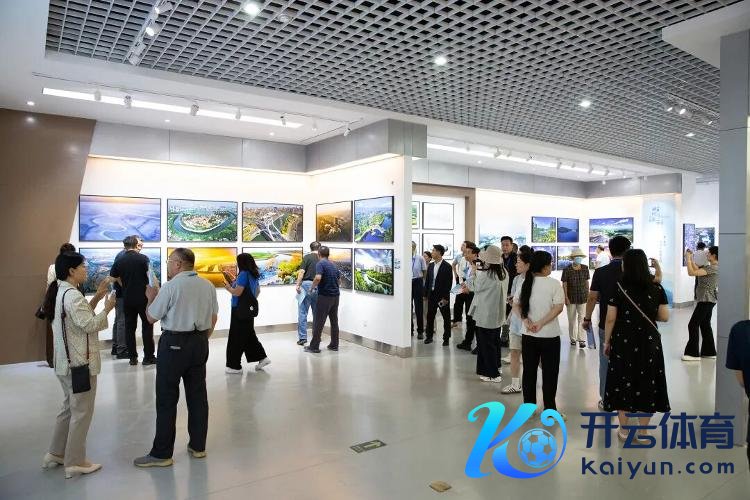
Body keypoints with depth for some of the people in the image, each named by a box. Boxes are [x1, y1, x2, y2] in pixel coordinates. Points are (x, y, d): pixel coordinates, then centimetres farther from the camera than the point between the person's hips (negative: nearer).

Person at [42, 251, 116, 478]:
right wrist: (107, 308, -14)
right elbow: (89, 325, -25)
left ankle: (56, 453, 33)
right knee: (81, 412, 2)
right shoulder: (72, 295, -22)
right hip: (79, 362, -10)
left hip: (67, 361, 10)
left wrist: (96, 298, 5)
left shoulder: (61, 292, 10)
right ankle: (75, 462, 12)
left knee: (70, 407, 23)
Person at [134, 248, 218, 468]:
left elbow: (151, 317, -4)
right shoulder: (208, 285, 5)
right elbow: (213, 319, 11)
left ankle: (161, 453, 10)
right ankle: (198, 446, 22)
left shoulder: (170, 287, -13)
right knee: (197, 395, 12)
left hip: (174, 343, -6)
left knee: (167, 399, 3)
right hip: (200, 342, 6)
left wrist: (151, 297, 12)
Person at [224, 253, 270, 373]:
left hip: (240, 311, -9)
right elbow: (258, 291, 20)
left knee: (236, 338, 0)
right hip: (250, 309, 9)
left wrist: (228, 287, -3)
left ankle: (234, 366, 8)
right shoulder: (254, 275, 9)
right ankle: (262, 357, 16)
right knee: (249, 336, 18)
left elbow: (237, 292, -21)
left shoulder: (243, 274, -17)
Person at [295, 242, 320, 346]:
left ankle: (302, 337, 0)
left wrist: (298, 285, -8)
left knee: (302, 312, 2)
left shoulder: (307, 257, -2)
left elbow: (302, 272, -11)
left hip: (306, 284, -3)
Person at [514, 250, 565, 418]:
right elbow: (558, 307, -18)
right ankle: (549, 409, 15)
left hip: (528, 335, 4)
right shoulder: (554, 283, -10)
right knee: (549, 373, 8)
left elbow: (515, 304, -1)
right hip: (550, 335, -4)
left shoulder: (525, 283, 2)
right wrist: (541, 323, -17)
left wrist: (526, 321, -10)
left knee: (529, 371, 12)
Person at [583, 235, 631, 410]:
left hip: (606, 325, 0)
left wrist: (587, 319, 4)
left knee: (606, 362, 9)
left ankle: (606, 400, 17)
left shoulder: (600, 272, -8)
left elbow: (592, 298, -7)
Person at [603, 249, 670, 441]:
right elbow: (664, 317, 1)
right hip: (648, 342, 2)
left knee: (623, 382, 10)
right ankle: (643, 431, 20)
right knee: (646, 383, 11)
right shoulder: (657, 288, -4)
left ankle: (624, 429, 20)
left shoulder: (618, 288, -11)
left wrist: (607, 341, 3)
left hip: (623, 342, -2)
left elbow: (611, 319, -9)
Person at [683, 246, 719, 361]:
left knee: (693, 325, -6)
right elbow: (697, 270, 18)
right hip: (708, 300, 10)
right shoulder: (711, 267, 10)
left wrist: (688, 258, -17)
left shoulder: (713, 268, -19)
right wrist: (691, 259, 10)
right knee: (705, 325, 15)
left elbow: (692, 273, -26)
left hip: (706, 300, -10)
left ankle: (693, 353, -2)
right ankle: (709, 352, 21)